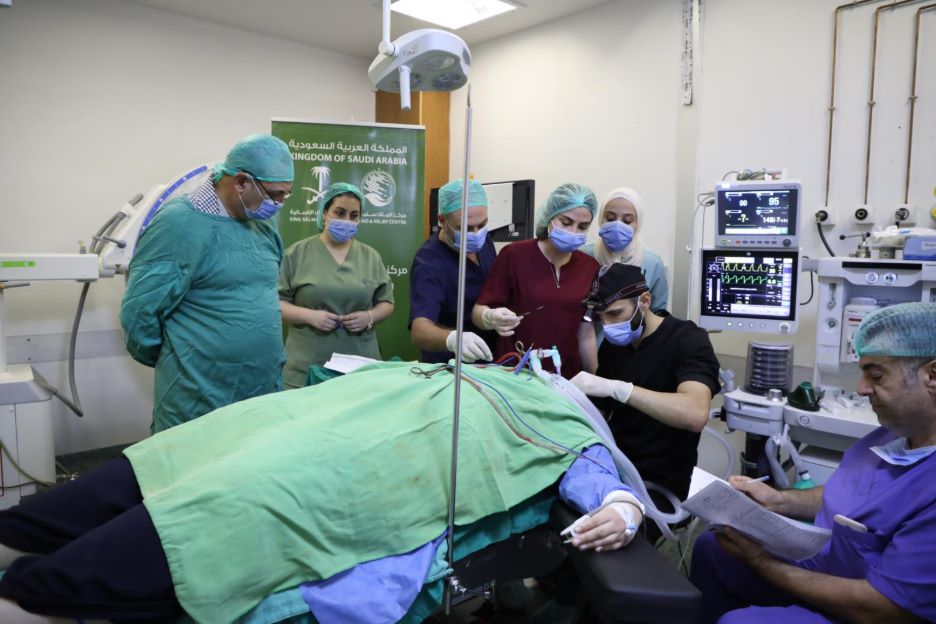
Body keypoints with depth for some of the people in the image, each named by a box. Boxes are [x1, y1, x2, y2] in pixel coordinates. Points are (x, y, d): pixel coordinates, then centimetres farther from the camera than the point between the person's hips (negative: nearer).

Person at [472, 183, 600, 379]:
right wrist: (492, 318, -28)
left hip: (566, 377, 3)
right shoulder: (515, 254, -11)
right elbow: (478, 310, -7)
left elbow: (586, 330, 9)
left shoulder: (590, 267, 1)